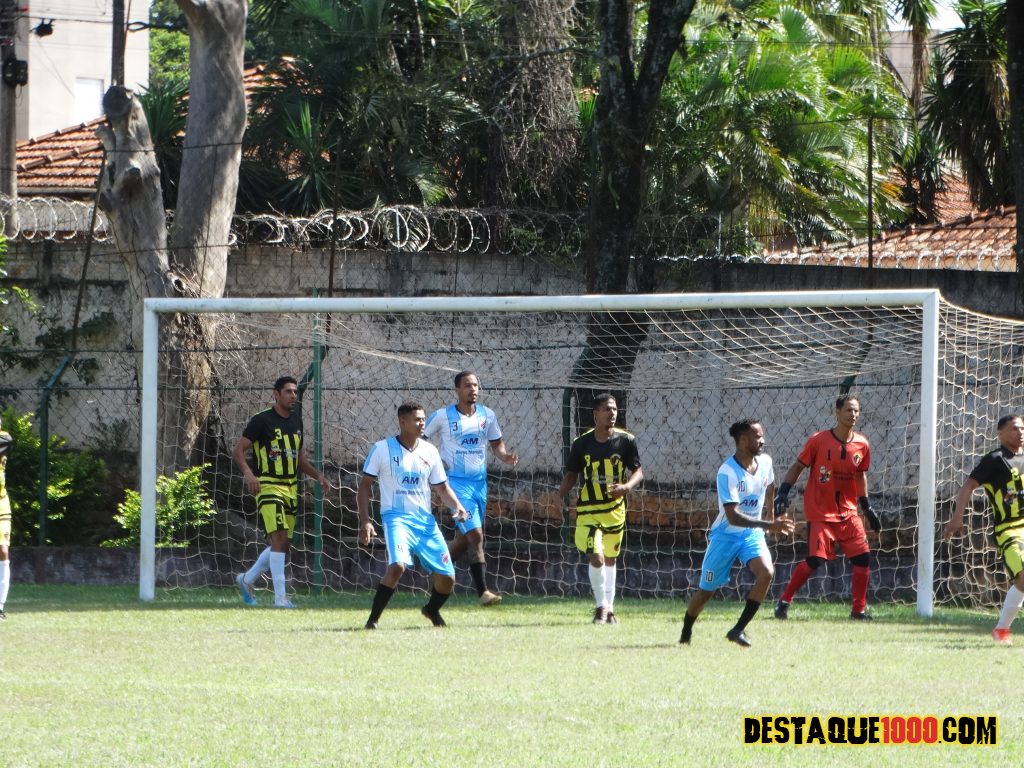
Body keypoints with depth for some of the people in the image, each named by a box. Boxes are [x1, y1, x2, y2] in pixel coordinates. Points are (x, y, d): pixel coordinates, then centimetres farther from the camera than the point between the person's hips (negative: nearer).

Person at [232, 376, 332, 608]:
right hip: (269, 486, -8)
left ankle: (247, 579, 31)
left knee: (283, 544, 11)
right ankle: (280, 597, -19)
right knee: (279, 537, -19)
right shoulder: (262, 420, -8)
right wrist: (248, 473, -27)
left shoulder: (296, 421, 14)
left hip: (291, 487, 8)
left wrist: (318, 475, 10)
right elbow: (238, 451, -10)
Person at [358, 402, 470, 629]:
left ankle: (432, 610, 33)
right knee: (398, 565, -31)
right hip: (396, 517, -5)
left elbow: (442, 488, 16)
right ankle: (373, 619, -19)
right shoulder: (382, 448, -2)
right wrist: (365, 521, -8)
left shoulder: (430, 451, 9)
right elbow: (364, 485, 2)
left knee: (447, 577, -1)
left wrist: (457, 506, -4)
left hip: (425, 519, 5)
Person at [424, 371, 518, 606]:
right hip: (457, 482, -6)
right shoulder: (443, 416, -6)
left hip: (480, 482, 6)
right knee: (475, 535, -15)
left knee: (464, 539, 12)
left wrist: (505, 456, -5)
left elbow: (496, 443, 16)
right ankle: (483, 591, -14)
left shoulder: (487, 415, 6)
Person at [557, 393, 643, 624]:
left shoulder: (625, 440, -4)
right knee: (596, 558, -16)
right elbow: (571, 475, 3)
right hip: (588, 510, -2)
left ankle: (608, 608, 27)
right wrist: (558, 497, -13)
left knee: (610, 560, 15)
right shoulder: (582, 443, -5)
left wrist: (627, 486, -23)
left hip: (615, 508, 2)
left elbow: (638, 471, -1)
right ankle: (602, 606, 0)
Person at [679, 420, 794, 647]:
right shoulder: (727, 473, -24)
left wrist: (770, 516, 25)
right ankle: (686, 634, 29)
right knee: (707, 590, 4)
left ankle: (738, 630, -14)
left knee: (766, 572, -22)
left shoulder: (765, 462, -4)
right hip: (726, 534, -4)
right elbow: (733, 517, -31)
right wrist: (768, 525, -39)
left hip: (752, 534, 4)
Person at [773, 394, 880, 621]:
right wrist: (784, 491, -12)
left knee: (862, 557, -4)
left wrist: (866, 506, 17)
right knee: (815, 559, -15)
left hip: (848, 513, 5)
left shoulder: (861, 445, 3)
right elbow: (798, 466, -2)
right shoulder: (818, 440, -9)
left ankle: (859, 609, 8)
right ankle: (784, 601, 1)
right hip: (820, 511, -5)